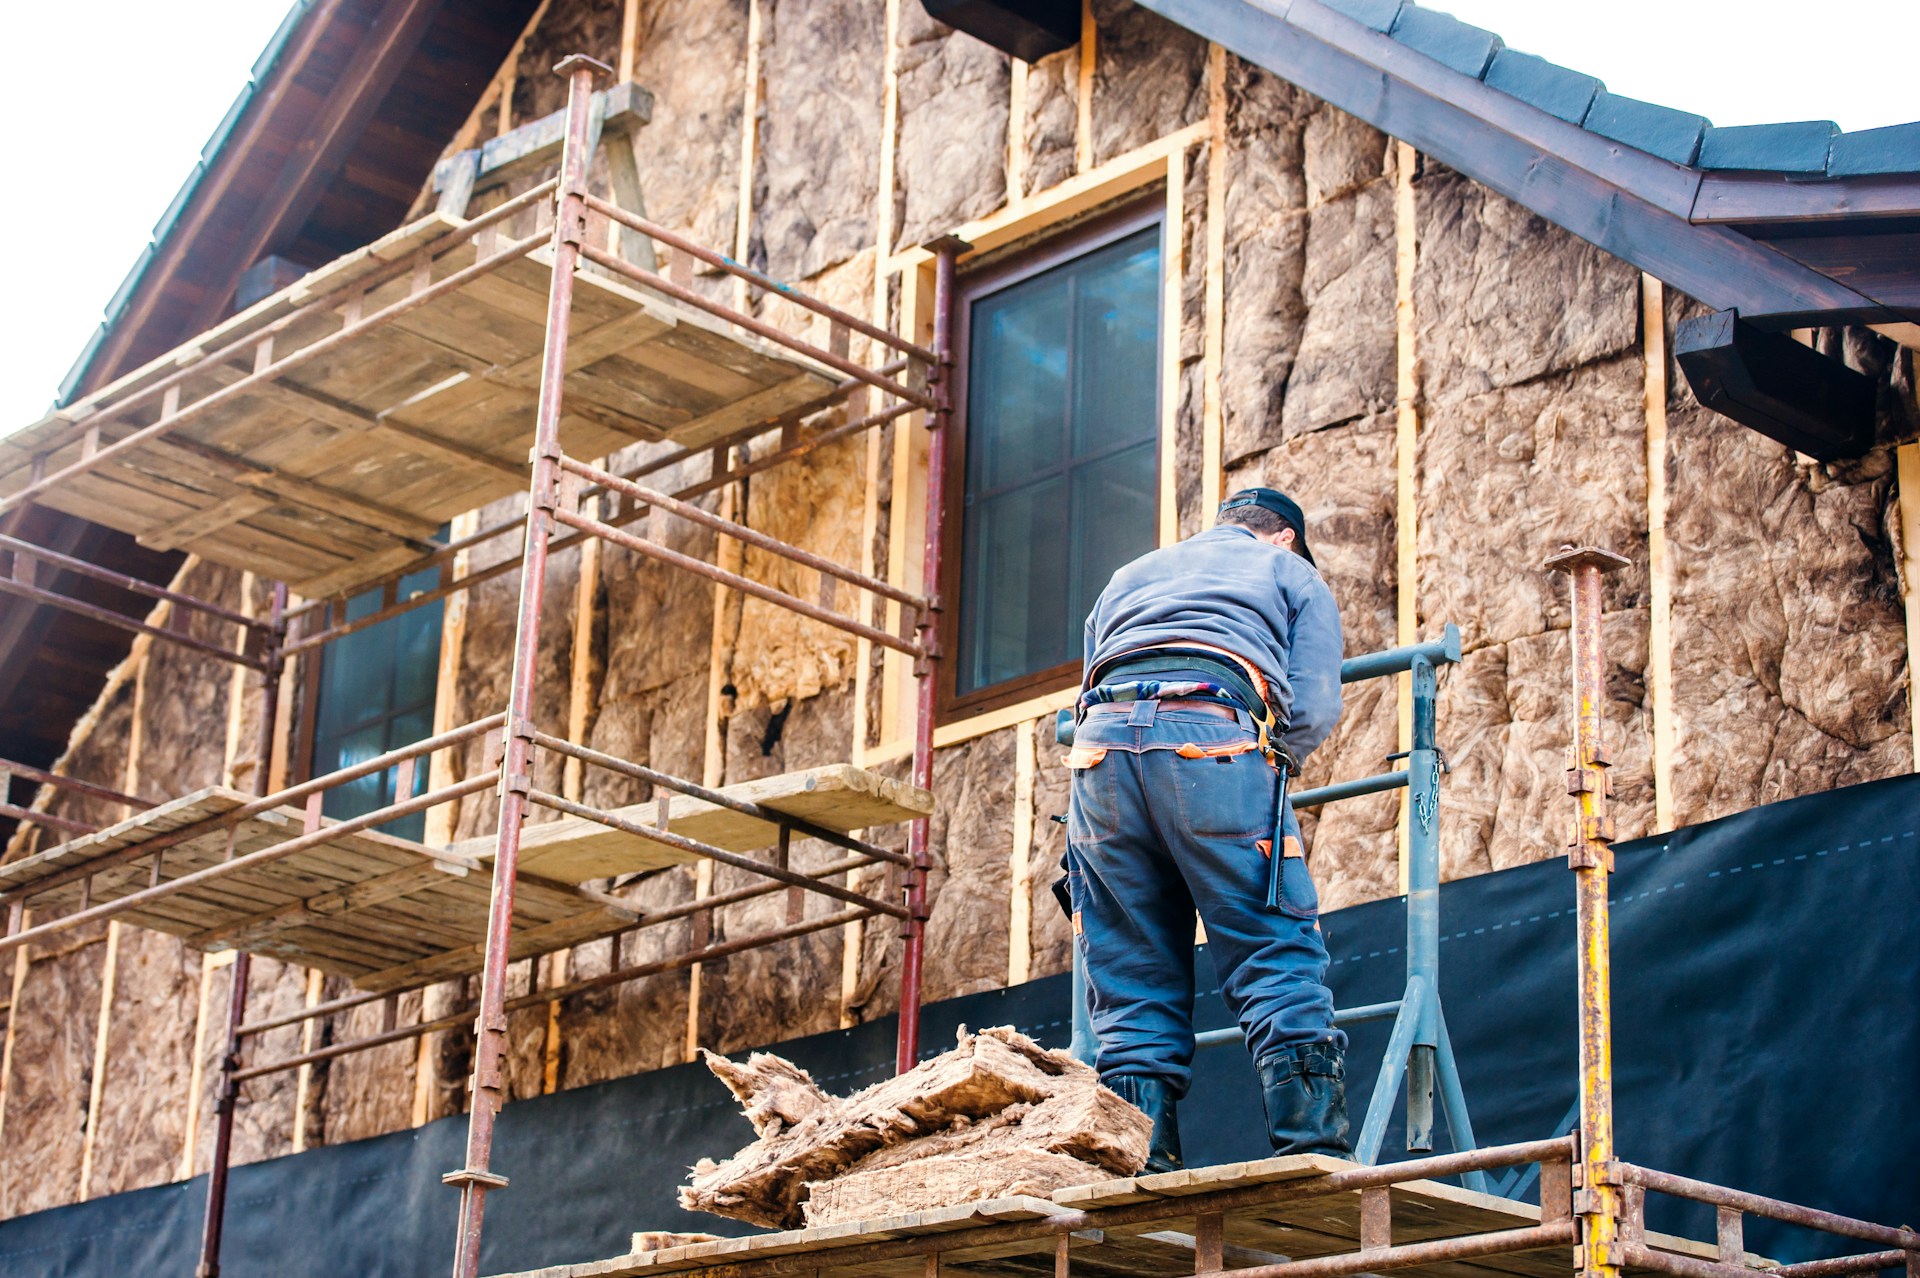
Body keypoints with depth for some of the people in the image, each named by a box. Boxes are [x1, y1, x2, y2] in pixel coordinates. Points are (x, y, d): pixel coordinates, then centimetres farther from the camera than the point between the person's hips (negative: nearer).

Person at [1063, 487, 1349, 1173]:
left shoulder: (1127, 576, 39)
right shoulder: (1292, 573, 26)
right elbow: (1314, 711, 13)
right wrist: (1269, 757, 30)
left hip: (1100, 742, 4)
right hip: (1215, 739, -4)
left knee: (1133, 992, 6)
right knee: (1282, 969, -2)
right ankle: (1315, 1163, -13)